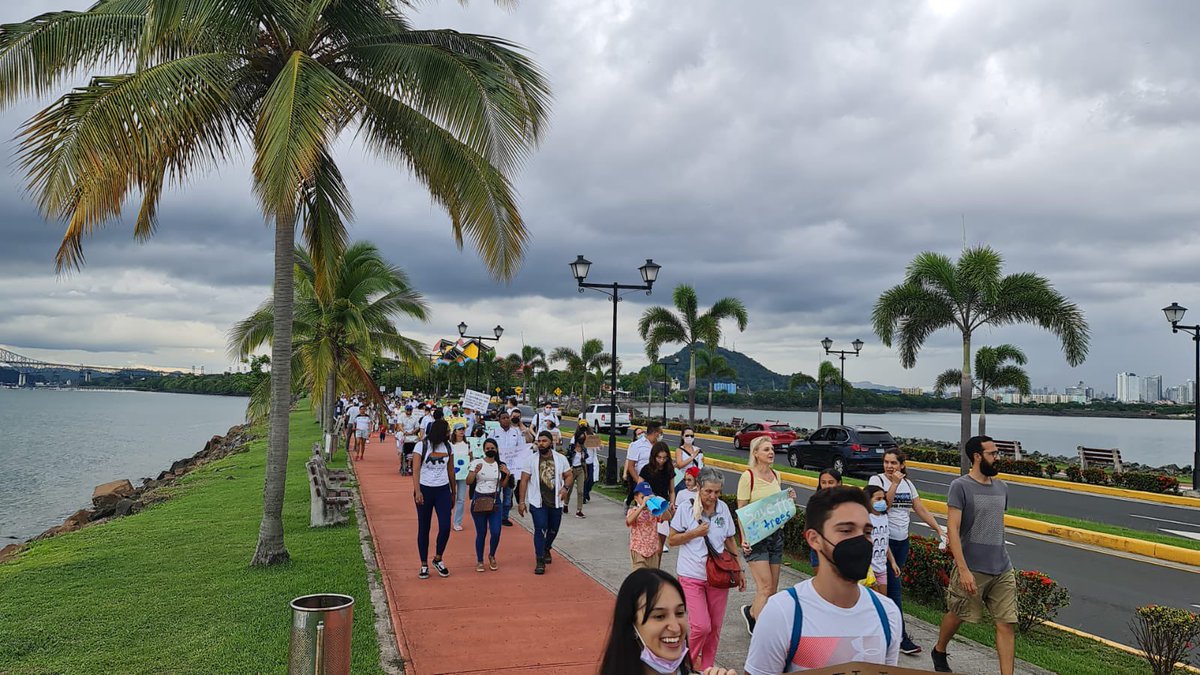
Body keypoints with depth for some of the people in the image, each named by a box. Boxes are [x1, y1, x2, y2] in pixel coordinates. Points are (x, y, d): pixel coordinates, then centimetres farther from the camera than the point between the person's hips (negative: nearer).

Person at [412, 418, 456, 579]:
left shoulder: (448, 447, 5)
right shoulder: (422, 446, -7)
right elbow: (416, 470, -12)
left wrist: (453, 493, 16)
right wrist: (417, 491, -23)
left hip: (443, 490, 3)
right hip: (425, 489, -3)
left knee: (445, 527, -6)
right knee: (423, 528, 5)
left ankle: (438, 559, 17)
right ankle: (424, 565, 17)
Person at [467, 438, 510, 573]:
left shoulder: (500, 465, 6)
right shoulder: (477, 463, -3)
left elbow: (503, 485, 11)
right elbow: (468, 482, -7)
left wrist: (507, 474, -6)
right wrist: (475, 472, -24)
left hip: (495, 501, 2)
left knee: (496, 532, -4)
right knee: (481, 533, 2)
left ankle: (491, 556, 23)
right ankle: (479, 561, 20)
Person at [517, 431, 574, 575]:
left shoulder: (561, 459, 0)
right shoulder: (532, 459, -4)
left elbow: (569, 475, 8)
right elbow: (524, 480, -3)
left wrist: (565, 487, -13)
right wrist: (521, 502, -7)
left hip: (556, 501, 3)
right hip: (538, 502, -3)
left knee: (553, 529, 17)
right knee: (540, 530, -10)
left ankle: (546, 548, 46)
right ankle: (540, 561, -2)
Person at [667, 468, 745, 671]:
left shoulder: (723, 508, 2)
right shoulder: (686, 509, -9)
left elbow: (730, 541, 11)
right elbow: (672, 540, -3)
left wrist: (740, 570, 9)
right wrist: (695, 533, -16)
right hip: (692, 576, -4)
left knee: (715, 626, 8)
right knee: (701, 626, -12)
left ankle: (707, 666, 26)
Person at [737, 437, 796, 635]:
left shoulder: (776, 476, 10)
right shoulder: (748, 477, -9)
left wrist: (788, 499, 2)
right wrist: (744, 538, -18)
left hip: (776, 534, 7)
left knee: (773, 588, 8)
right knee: (765, 587, -12)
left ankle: (750, 612, 34)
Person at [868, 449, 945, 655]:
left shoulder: (907, 483, 10)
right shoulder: (876, 480, -7)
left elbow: (922, 510, 11)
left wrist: (939, 530, 2)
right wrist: (894, 483, -20)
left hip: (902, 541, 6)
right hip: (884, 540, -6)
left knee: (888, 585, 13)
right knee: (893, 587, -8)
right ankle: (901, 638, -7)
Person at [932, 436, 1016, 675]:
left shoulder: (1001, 487, 10)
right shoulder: (960, 486, -10)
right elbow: (952, 529, -15)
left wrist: (1001, 561, 18)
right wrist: (963, 569, -21)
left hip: (1002, 570, 5)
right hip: (972, 569, -5)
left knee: (1006, 624, 0)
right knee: (956, 616, 11)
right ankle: (939, 653, 38)